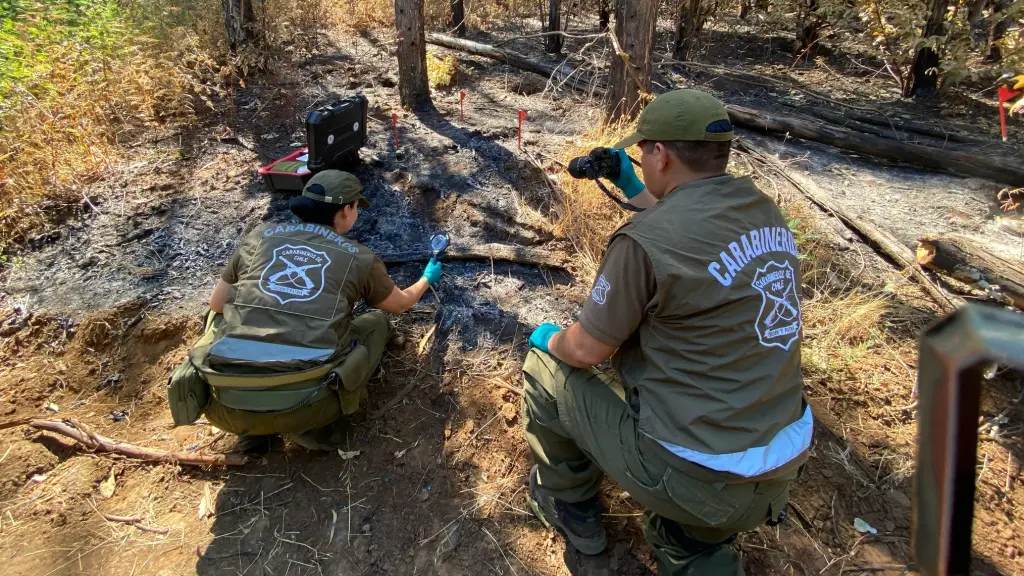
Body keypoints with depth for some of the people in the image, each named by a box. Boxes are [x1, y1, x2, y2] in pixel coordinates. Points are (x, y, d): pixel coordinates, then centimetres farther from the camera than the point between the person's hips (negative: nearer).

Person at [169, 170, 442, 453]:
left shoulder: (260, 235, 14)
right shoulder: (359, 257, 10)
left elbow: (216, 305, 26)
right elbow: (400, 303, 30)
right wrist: (427, 279, 51)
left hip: (227, 404, 2)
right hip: (303, 405, -2)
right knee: (376, 322, 23)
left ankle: (254, 430, 18)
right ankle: (315, 422, 8)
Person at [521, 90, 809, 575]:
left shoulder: (643, 240, -24)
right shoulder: (764, 211, 0)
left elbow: (585, 351, -11)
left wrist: (548, 338, 11)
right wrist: (630, 186, 27)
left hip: (695, 477, -7)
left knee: (545, 367, 11)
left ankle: (569, 507, 31)